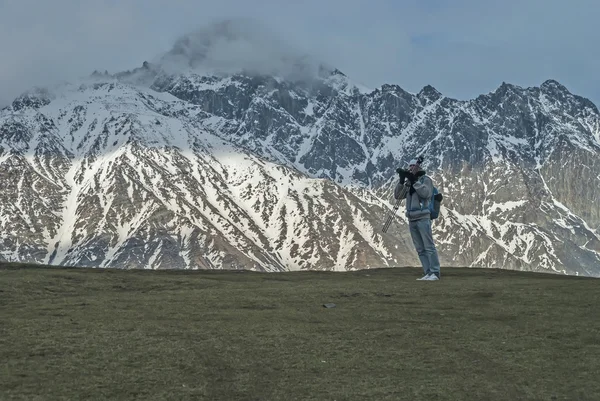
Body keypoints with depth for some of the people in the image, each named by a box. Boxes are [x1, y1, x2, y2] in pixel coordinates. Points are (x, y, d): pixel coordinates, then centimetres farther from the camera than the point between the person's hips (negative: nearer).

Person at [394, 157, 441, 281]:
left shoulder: (426, 179, 1)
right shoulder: (408, 183, 17)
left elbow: (425, 193, -16)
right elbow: (397, 195, 9)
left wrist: (414, 181, -16)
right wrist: (401, 181, -4)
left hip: (423, 218, -6)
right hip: (412, 220, 6)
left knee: (429, 246, -11)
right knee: (420, 249, 4)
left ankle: (435, 273, -12)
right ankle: (428, 273, 4)